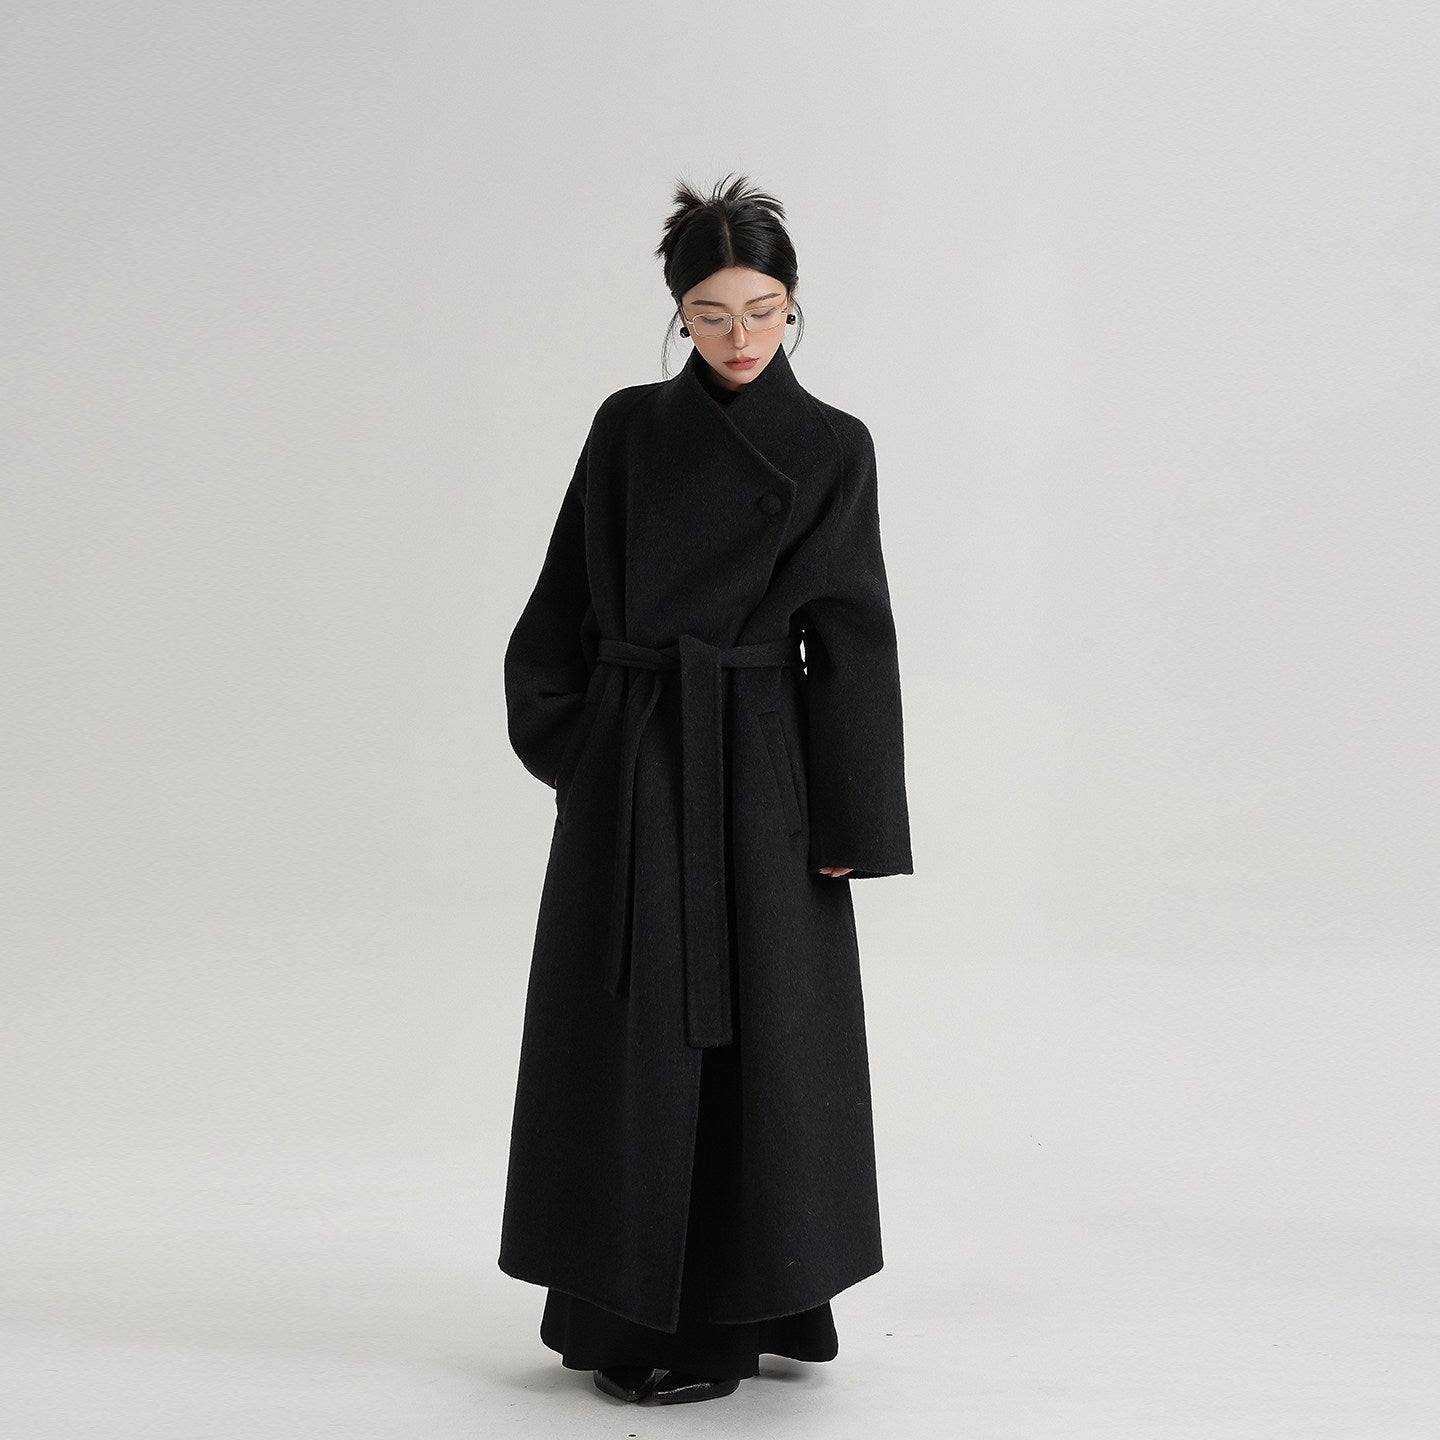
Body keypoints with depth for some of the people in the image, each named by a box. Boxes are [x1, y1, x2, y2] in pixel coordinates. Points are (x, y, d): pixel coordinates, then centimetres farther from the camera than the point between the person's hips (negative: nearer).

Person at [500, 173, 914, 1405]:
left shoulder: (834, 448, 0)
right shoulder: (629, 429, 7)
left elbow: (851, 638, -3)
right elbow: (570, 598, 9)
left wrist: (851, 822, -7)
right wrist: (564, 744, 3)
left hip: (758, 765, -2)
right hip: (631, 767, 2)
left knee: (755, 1024, 1)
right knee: (632, 1034, 4)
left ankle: (740, 1313, 13)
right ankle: (635, 1308, 15)